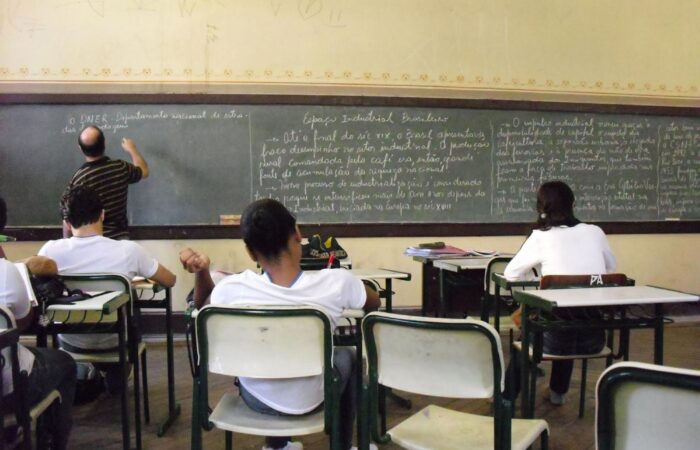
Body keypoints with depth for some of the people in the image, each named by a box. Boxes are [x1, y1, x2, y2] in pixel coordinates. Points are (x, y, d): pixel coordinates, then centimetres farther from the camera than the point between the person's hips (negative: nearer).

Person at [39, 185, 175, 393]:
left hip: (71, 343, 2)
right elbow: (170, 280, -8)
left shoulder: (51, 250, -18)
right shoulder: (128, 250, -22)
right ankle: (116, 378, 41)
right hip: (113, 343, -1)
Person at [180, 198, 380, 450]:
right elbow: (374, 304, -2)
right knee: (346, 356, 31)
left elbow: (202, 306, 1)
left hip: (256, 399, 2)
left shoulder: (232, 289, -26)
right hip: (308, 402, -1)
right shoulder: (335, 283, -27)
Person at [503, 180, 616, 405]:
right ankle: (557, 393, 55)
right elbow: (611, 269, 19)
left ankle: (506, 398, 42)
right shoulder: (595, 232, 4)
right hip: (594, 338, 4)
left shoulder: (540, 237, -6)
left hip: (558, 338, -4)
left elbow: (511, 273, 2)